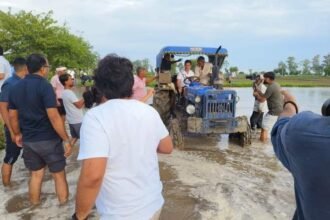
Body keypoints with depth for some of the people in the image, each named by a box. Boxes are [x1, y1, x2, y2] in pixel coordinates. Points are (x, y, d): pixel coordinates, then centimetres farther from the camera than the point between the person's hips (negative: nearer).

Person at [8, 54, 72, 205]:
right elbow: (53, 116, -23)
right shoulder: (44, 86, -17)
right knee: (59, 175, 9)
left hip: (28, 140, 6)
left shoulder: (15, 88, 4)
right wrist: (66, 140, -18)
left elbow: (12, 116, 12)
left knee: (35, 174, 19)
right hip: (49, 139, -6)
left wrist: (18, 134, 26)